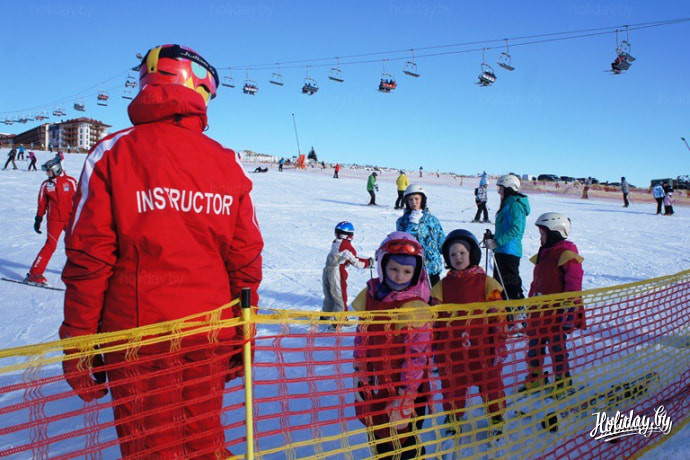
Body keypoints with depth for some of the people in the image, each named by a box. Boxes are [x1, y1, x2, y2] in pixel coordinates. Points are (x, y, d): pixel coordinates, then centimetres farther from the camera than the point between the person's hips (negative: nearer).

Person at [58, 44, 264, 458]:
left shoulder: (113, 153, -5)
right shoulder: (227, 162, 1)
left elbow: (89, 257, -8)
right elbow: (245, 259, 3)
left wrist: (78, 342, 1)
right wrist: (241, 337, 14)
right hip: (209, 333, 3)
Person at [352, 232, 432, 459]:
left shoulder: (415, 307, -19)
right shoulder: (371, 295, -2)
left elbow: (416, 357, -19)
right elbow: (361, 338, 8)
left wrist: (404, 399, -19)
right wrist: (359, 375, 7)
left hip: (403, 390, -6)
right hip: (374, 389, 6)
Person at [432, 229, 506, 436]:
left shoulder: (486, 282, -1)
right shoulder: (442, 286, 5)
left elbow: (498, 315, 0)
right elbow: (435, 319, 8)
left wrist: (499, 345, -3)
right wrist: (433, 346, 7)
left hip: (481, 347, -1)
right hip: (451, 350, 2)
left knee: (490, 384, 11)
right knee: (451, 387, 12)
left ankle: (497, 420, 35)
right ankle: (453, 421, 35)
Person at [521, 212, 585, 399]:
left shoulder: (567, 256, -13)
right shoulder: (543, 254, 12)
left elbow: (573, 287, -16)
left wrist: (569, 314, -18)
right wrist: (530, 306, 21)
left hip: (556, 314, -8)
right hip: (538, 312, 8)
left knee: (557, 347, 6)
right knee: (534, 345, 15)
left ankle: (563, 382, 23)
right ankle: (535, 378, 30)